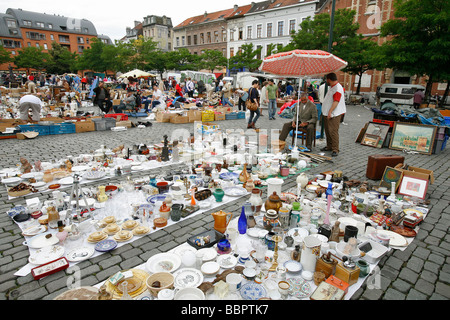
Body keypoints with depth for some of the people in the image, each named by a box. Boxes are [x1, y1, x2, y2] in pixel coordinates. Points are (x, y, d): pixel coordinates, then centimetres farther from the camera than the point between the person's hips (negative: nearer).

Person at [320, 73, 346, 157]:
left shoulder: (337, 88, -15)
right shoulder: (331, 87, 17)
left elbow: (336, 101, -24)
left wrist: (330, 111, -30)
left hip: (334, 115, -10)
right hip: (327, 113, 10)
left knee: (333, 131, -11)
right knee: (328, 131, 15)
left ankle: (335, 150, -8)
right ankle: (329, 146, 26)